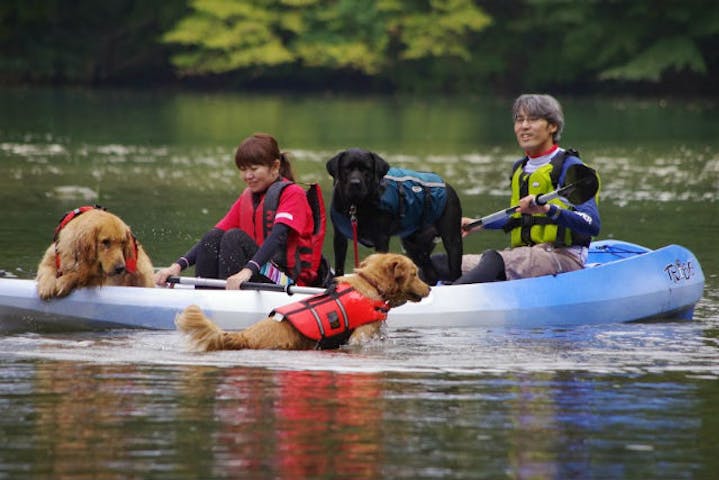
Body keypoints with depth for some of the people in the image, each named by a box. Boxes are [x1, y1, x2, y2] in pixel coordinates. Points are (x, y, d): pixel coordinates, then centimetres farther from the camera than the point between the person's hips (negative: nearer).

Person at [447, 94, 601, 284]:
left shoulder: (568, 166, -5)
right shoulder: (519, 169, 20)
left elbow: (593, 225, -18)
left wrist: (548, 209, -32)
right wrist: (480, 224, 38)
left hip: (563, 257, -8)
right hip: (523, 255, 8)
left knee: (494, 260, -37)